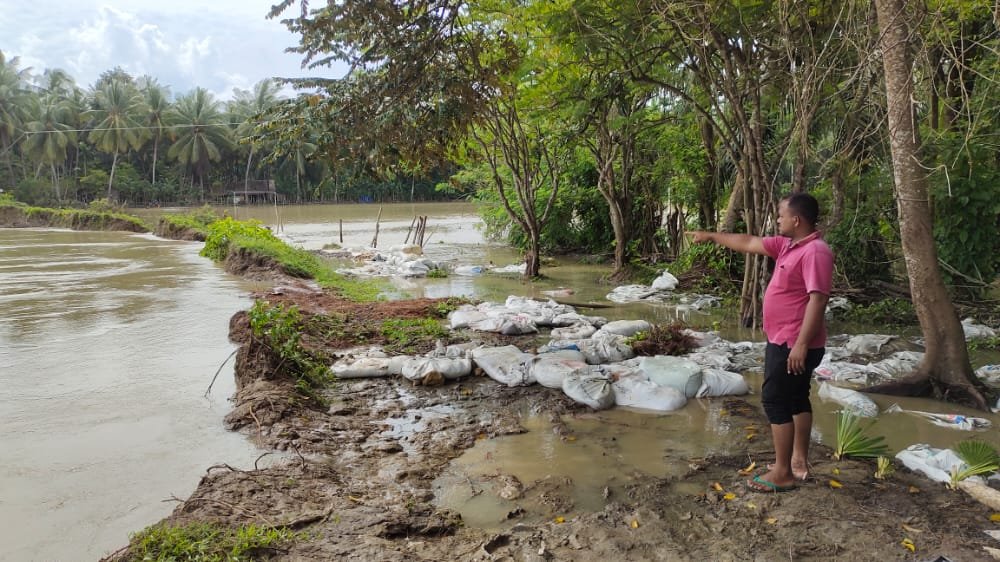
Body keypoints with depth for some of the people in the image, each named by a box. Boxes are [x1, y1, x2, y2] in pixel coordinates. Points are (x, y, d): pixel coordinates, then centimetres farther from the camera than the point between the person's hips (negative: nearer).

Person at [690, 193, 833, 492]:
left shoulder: (815, 252, -21)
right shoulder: (788, 244, 8)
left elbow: (817, 299, -27)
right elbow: (748, 243, 18)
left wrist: (801, 344, -29)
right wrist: (711, 236, 24)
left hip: (794, 344, -10)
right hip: (784, 340, 10)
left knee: (775, 400, -5)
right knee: (796, 399, 16)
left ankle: (782, 473, 2)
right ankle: (799, 461, 28)